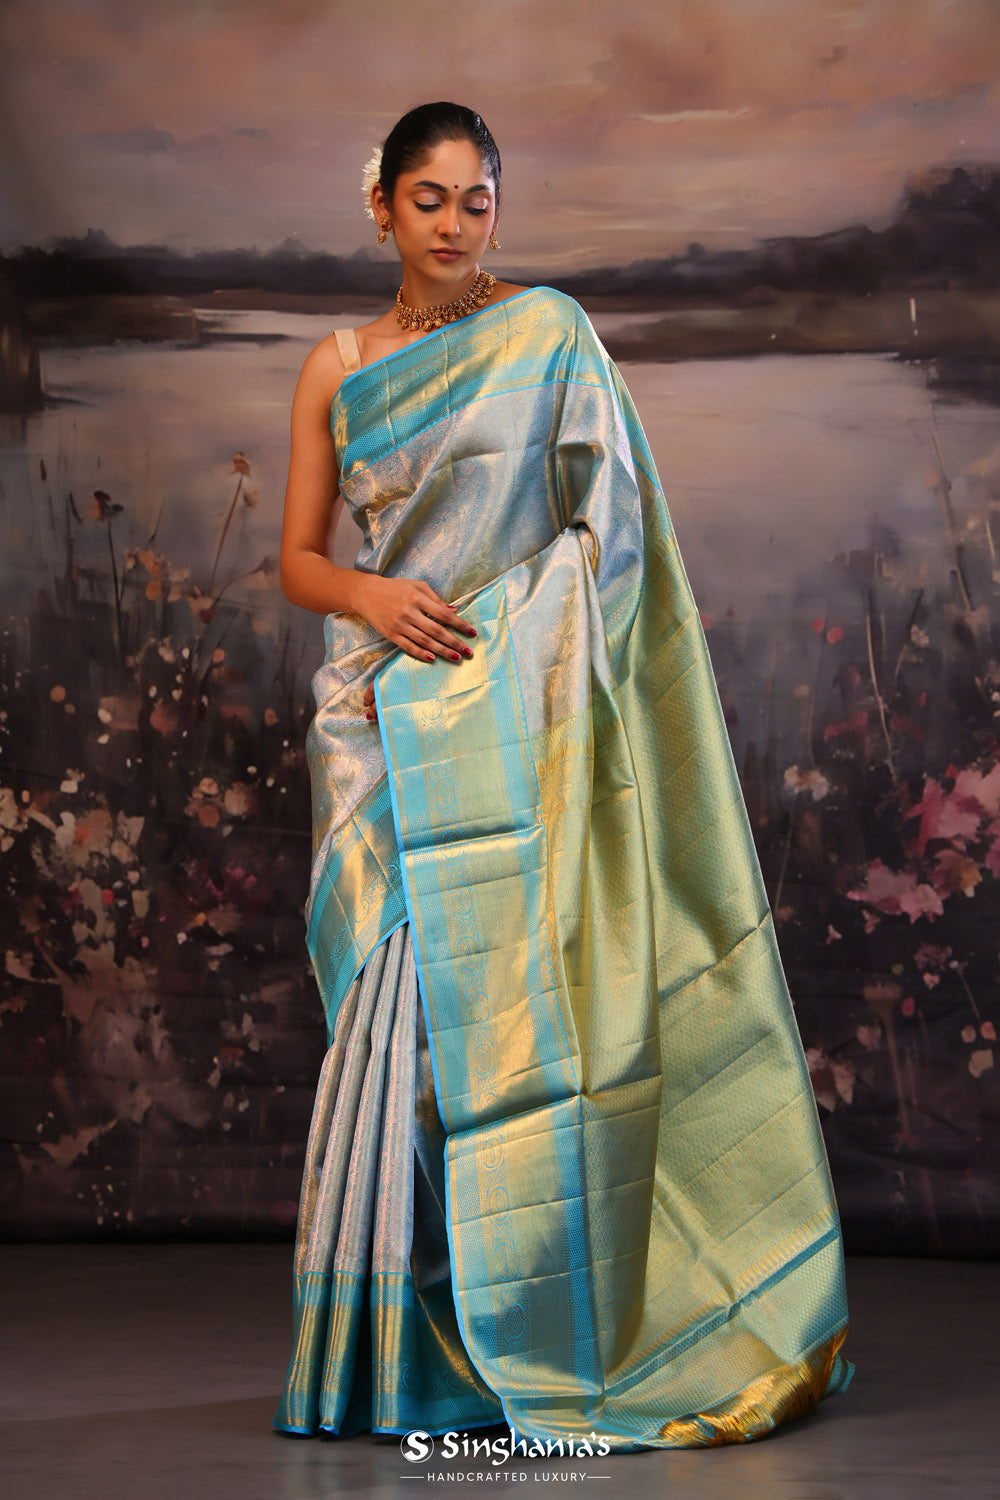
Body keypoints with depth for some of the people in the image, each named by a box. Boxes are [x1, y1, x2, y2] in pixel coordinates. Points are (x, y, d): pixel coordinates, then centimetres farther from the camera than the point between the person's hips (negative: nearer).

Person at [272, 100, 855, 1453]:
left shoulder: (549, 336, 4)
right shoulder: (337, 368, 12)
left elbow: (609, 518, 3)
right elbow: (298, 556, 12)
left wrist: (549, 642, -11)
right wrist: (368, 597, -9)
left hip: (509, 715, -2)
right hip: (379, 714, 3)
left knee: (503, 988, -9)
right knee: (394, 1005, -1)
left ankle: (529, 1328, 0)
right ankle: (392, 1339, 7)